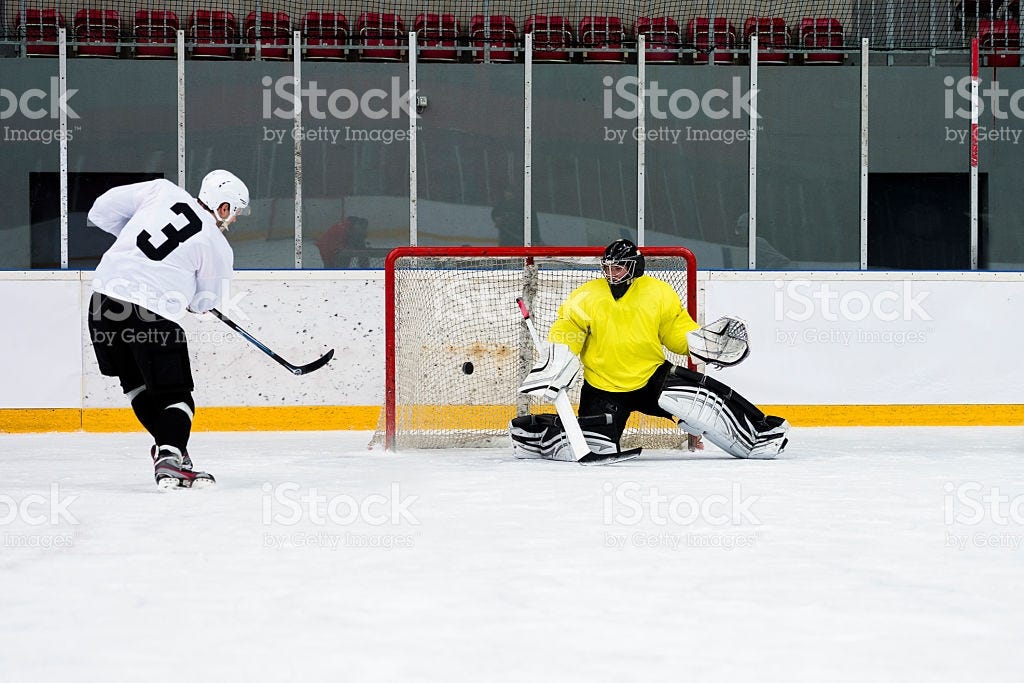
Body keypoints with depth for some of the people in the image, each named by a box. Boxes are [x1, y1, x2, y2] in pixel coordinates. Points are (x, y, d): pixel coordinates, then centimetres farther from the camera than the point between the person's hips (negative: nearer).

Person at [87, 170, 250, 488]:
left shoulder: (163, 191, 10)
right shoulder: (218, 247, 2)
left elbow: (102, 211, 12)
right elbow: (205, 302, 12)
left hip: (105, 292, 5)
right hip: (152, 315, -5)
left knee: (135, 381, 22)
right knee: (175, 395, 4)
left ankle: (166, 445, 21)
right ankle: (170, 459, -15)